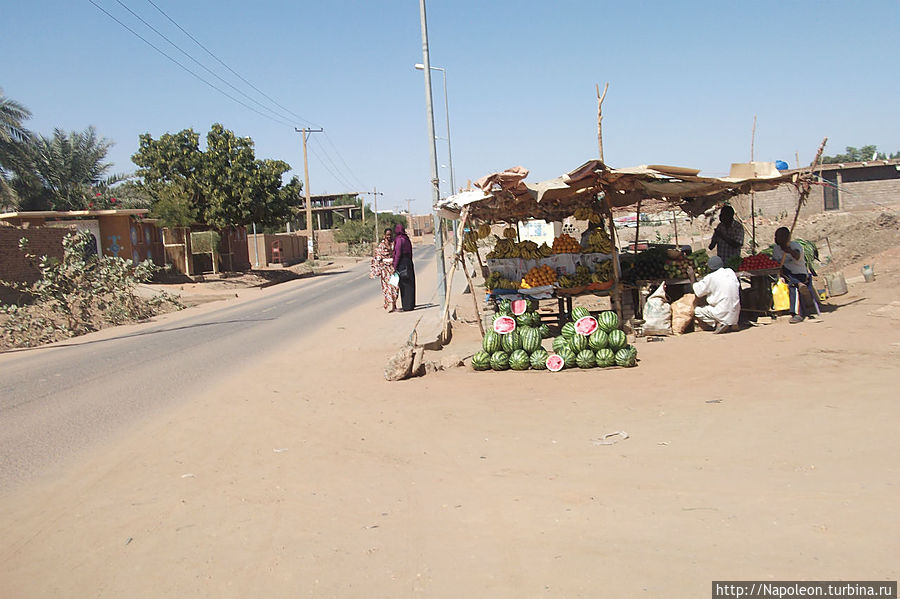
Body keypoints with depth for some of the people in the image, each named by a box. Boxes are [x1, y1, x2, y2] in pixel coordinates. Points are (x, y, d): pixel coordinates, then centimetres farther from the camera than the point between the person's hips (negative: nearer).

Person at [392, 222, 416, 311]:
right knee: (409, 283, 12)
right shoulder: (407, 239, 10)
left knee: (404, 285, -3)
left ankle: (407, 306, 0)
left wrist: (395, 267, -14)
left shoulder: (399, 240, -13)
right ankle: (411, 304, 19)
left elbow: (398, 254, -17)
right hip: (409, 263, 8)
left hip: (402, 264, -8)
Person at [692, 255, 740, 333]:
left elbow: (697, 292, -4)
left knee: (696, 310, 3)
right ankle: (732, 324, 11)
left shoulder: (710, 278, -11)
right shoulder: (731, 272, 6)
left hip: (723, 314, -7)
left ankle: (719, 324, -7)